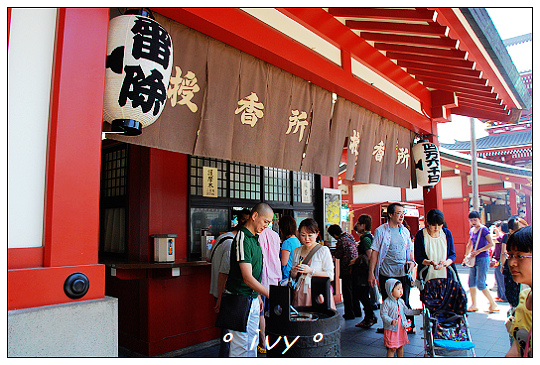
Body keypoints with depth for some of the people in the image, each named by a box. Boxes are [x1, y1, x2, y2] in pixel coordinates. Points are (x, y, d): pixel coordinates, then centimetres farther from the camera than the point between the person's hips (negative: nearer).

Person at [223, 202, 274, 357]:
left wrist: (258, 296, 18)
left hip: (252, 297, 9)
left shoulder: (255, 237, 9)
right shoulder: (242, 240, -21)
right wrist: (271, 296, -26)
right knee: (240, 346, -1)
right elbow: (248, 278, -26)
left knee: (252, 341, 17)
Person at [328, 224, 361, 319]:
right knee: (354, 290, 17)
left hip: (347, 270, -9)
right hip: (355, 268, 9)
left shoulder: (341, 240, -17)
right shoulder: (350, 236, 8)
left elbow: (337, 255, -12)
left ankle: (349, 313, 6)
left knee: (347, 291, 1)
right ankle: (357, 311, 26)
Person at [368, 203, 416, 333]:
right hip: (386, 274, -3)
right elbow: (375, 252, -4)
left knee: (404, 302, 6)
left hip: (403, 273, 3)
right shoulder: (381, 230, -3)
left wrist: (412, 261, -1)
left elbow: (410, 250, 20)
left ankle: (409, 325, 22)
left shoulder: (405, 231, 10)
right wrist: (371, 273, -7)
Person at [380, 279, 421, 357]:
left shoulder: (401, 301, 5)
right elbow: (383, 315, -18)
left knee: (400, 346, 18)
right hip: (391, 329, -7)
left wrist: (418, 311, 14)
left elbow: (407, 311, 17)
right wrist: (391, 321, -32)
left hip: (401, 328, 7)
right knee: (392, 348, -4)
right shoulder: (387, 302, -16)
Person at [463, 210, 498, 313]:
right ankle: (473, 305, 18)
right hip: (474, 259, 8)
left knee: (480, 284, -7)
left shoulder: (483, 229, -10)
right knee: (471, 282, 8)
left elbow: (491, 244, -18)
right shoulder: (472, 230, 12)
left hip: (482, 258, -8)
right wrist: (466, 256, 18)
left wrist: (478, 251, -18)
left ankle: (493, 304, 7)